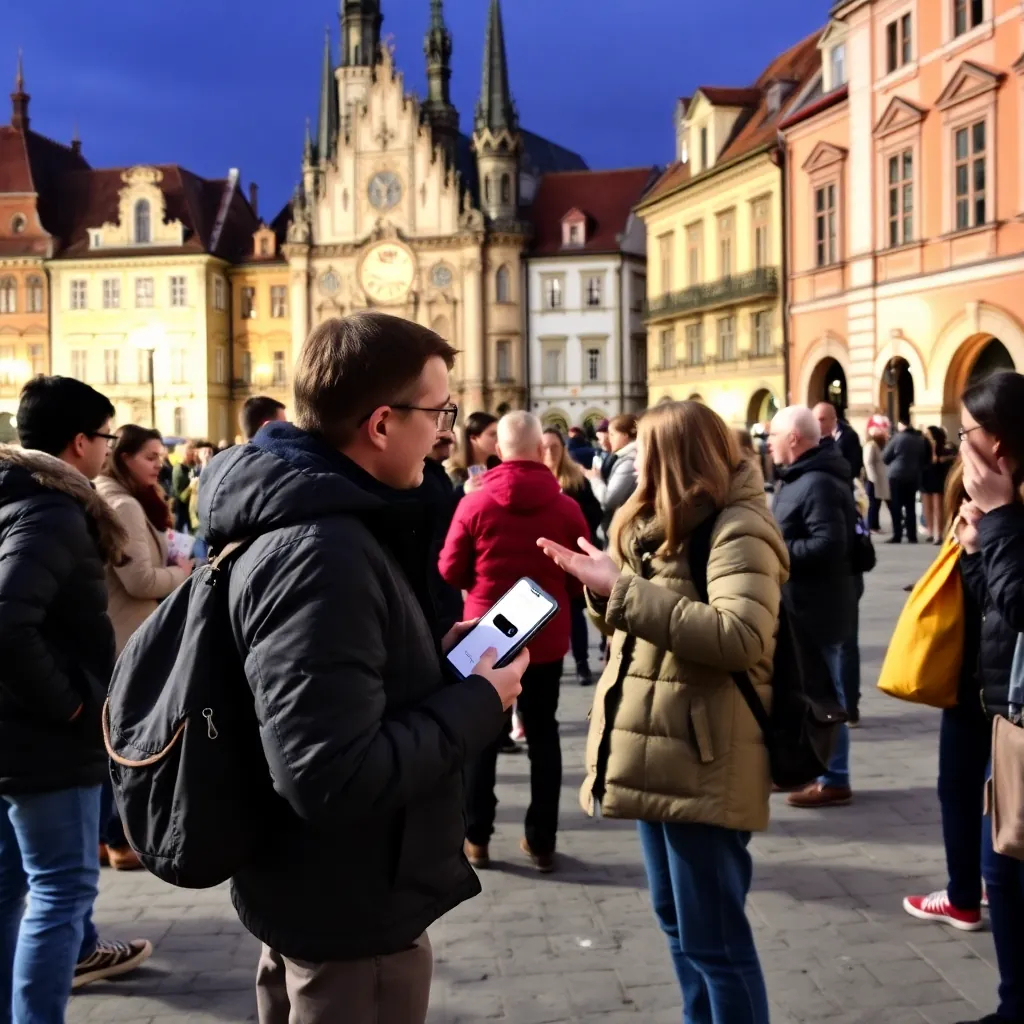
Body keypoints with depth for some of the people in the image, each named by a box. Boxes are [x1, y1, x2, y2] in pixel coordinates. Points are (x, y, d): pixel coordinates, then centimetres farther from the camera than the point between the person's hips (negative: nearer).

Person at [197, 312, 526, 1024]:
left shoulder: (304, 519, 4)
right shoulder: (321, 556, -29)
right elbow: (335, 777, -33)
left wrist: (438, 659, 2)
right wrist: (478, 703, -21)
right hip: (351, 913, -9)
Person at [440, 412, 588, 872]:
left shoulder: (475, 502, -12)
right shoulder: (565, 507, -9)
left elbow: (451, 570, -4)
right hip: (546, 636, 1)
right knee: (542, 733, 11)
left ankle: (476, 837, 15)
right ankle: (541, 841, 14)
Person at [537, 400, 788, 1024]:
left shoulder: (738, 531, -15)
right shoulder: (662, 525, 15)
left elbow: (741, 638, -29)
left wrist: (624, 590, -28)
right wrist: (604, 585, -2)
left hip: (705, 765, -10)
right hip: (660, 754, 10)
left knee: (714, 938, -1)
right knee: (676, 920, 20)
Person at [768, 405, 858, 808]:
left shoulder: (819, 483, -21)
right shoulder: (798, 477, 14)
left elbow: (828, 545, -29)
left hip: (816, 609, -11)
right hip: (803, 605, 11)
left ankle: (834, 780, 8)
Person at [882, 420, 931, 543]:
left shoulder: (898, 437, -9)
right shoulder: (920, 439, 6)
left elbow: (885, 457, -2)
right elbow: (926, 459, 12)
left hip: (897, 475, -5)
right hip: (914, 477, 5)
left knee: (896, 507, 0)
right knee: (911, 507, 8)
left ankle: (897, 536, -3)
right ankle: (912, 537, 6)